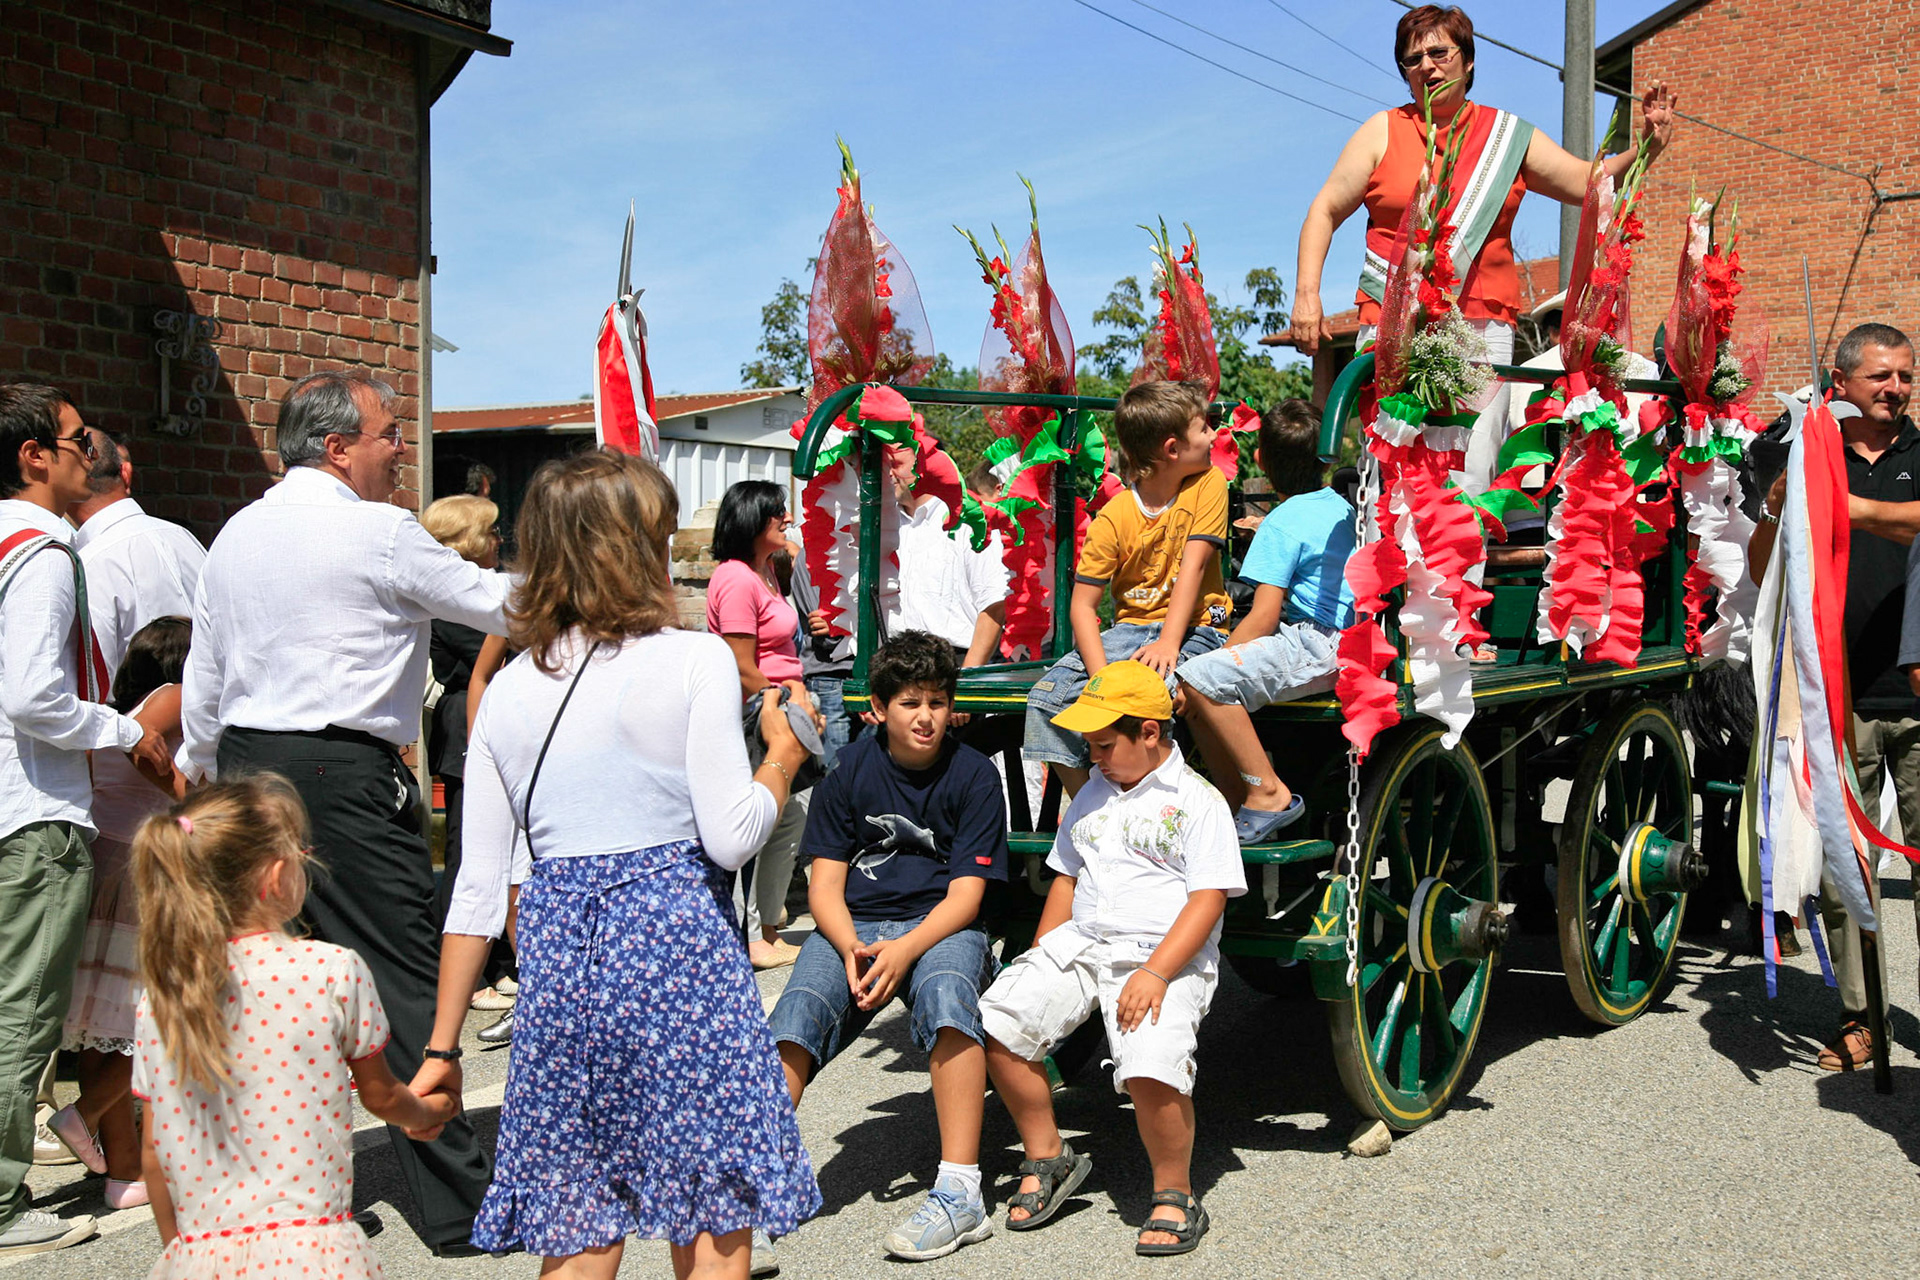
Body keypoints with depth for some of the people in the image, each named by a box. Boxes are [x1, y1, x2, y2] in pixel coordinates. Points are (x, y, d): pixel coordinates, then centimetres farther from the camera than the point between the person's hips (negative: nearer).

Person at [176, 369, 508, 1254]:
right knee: (401, 979, -5)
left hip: (247, 766, 8)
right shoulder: (380, 531, -9)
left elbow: (203, 676, 18)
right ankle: (456, 1207, 0)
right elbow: (492, 601, 0)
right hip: (344, 773, -8)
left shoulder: (236, 535, 13)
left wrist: (201, 773, 27)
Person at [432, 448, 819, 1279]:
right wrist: (784, 754, 8)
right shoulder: (695, 659, -5)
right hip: (677, 947, -4)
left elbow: (480, 884, 7)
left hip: (556, 959, 5)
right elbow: (731, 836, -11)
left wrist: (443, 1046, 13)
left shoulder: (509, 688, 8)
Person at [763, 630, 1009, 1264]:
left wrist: (904, 950, -23)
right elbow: (825, 884, 2)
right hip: (854, 926, 2)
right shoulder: (851, 771, 4)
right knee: (798, 1011, -27)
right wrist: (851, 949, -19)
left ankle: (959, 1192, -35)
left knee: (944, 990, -36)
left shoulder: (973, 775, -2)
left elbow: (966, 894, -6)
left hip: (942, 927, -2)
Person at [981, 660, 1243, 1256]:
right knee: (997, 1020, -15)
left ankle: (1175, 1197, -5)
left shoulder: (1198, 800, -1)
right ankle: (1047, 1159, 4)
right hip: (1078, 944, 6)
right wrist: (1039, 964, 13)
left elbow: (1208, 899, -9)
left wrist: (1154, 973, -21)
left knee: (1151, 1067, -31)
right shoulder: (1093, 793, 21)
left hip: (1165, 958, -6)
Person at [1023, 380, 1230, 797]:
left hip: (1195, 628, -2)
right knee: (1047, 696, -18)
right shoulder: (1114, 518, -6)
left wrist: (1169, 643, -26)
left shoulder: (1209, 484, -3)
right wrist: (1101, 675, -24)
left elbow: (1193, 566, -13)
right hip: (1131, 628, 2)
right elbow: (1081, 606, -8)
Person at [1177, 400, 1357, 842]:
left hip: (1317, 647, -10)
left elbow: (1264, 617, -17)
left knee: (1201, 678, -24)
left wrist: (1210, 663, -12)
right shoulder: (1341, 507, 14)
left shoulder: (1282, 525, -12)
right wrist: (1261, 532, 46)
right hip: (1346, 640, 10)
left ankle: (1267, 792, -20)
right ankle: (1238, 805, 8)